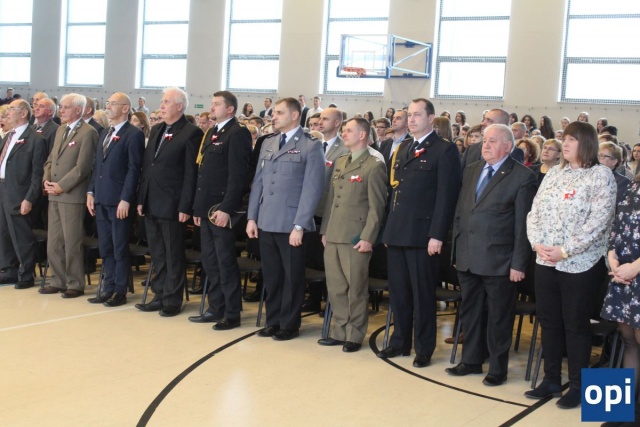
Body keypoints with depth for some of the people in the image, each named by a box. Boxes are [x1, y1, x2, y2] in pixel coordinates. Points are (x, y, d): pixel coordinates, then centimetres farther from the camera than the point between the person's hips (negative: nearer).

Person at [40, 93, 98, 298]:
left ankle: (75, 284, 8)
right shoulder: (60, 130, 17)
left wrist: (61, 186, -15)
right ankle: (58, 281, 21)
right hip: (55, 195, 8)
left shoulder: (88, 132, -9)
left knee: (72, 243, -2)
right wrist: (46, 179, 2)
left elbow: (82, 166, -16)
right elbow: (51, 159, 20)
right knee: (53, 242, 11)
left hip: (72, 195, -8)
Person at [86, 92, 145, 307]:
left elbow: (134, 169, -13)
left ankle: (120, 291, 9)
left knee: (120, 248, 1)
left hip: (119, 201, -8)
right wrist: (91, 192, 10)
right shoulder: (105, 133, 17)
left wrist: (125, 199, -18)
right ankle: (108, 288, 20)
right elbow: (97, 165, 19)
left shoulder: (134, 134, -8)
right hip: (101, 200, 8)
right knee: (105, 248, 12)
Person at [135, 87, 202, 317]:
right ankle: (159, 296, 23)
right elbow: (146, 166, 15)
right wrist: (141, 199, 11)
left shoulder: (191, 133, -9)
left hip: (171, 205, -7)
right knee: (157, 255, 14)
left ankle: (172, 300, 12)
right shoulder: (156, 130, 14)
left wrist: (185, 207, -16)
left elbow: (191, 173, -13)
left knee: (173, 255, 3)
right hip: (151, 204, 7)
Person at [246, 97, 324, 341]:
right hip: (266, 222, 6)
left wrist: (299, 225, -16)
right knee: (271, 275, 13)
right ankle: (273, 321, 26)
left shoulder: (311, 147, -6)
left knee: (292, 276, 6)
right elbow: (258, 182, 14)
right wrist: (252, 217, 8)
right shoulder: (267, 144, 14)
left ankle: (289, 325, 18)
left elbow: (312, 189, -12)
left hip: (291, 224, -6)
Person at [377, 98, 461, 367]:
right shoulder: (403, 148, 16)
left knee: (422, 294, 3)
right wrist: (389, 228, 12)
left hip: (422, 234, -7)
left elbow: (446, 196, -12)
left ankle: (423, 349, 14)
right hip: (397, 233, 7)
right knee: (398, 292, 13)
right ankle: (400, 342, 26)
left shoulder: (445, 151, -7)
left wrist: (437, 235, -17)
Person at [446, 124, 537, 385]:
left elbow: (523, 224, -11)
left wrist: (518, 263, -13)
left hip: (498, 261, -6)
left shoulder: (522, 177, -8)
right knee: (469, 312, 16)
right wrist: (457, 249, 9)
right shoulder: (471, 171, 11)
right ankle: (471, 360, 31)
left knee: (499, 317, 6)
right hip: (467, 259, 6)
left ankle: (498, 369, 19)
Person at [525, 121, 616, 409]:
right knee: (548, 322, 12)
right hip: (545, 262, 6)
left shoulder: (601, 175, -7)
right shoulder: (554, 174, 10)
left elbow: (598, 221, -16)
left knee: (576, 325, 3)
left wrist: (565, 250, -18)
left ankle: (578, 386, 17)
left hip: (580, 264, -6)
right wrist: (537, 243, -8)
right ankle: (551, 380, 25)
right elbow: (534, 212, 9)